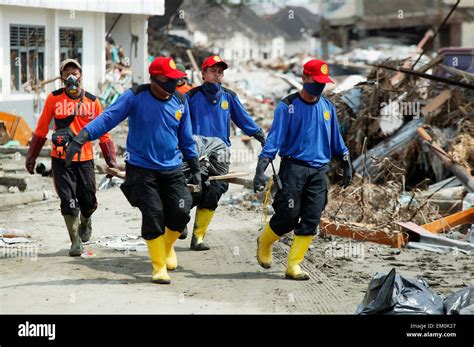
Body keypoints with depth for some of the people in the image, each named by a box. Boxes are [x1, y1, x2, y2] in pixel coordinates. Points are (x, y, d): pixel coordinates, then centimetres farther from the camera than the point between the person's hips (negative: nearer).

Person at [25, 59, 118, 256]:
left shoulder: (92, 101, 1)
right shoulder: (54, 99, -3)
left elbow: (103, 133, 6)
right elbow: (41, 130, 4)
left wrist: (111, 161, 3)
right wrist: (32, 156, 6)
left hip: (85, 159, 1)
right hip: (61, 159, -1)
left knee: (88, 202, 5)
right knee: (68, 201, -5)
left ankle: (85, 221, 40)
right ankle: (75, 241, 10)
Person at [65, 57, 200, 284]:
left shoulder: (180, 101, 3)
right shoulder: (135, 97, -10)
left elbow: (186, 138, 13)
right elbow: (108, 118, -17)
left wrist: (195, 167, 16)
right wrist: (82, 137, -29)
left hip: (172, 169, 3)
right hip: (141, 168, -3)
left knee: (181, 213, -6)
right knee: (153, 216, -8)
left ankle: (167, 246, 27)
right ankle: (159, 266, 8)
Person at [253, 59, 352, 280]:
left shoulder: (327, 107, 12)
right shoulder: (287, 106, -3)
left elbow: (336, 140, 22)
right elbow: (274, 138, -8)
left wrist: (346, 165, 21)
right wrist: (261, 170, -16)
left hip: (319, 170, 5)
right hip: (294, 166, -5)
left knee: (311, 220, -3)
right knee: (288, 215, -10)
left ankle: (294, 265, 3)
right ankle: (264, 243, 20)